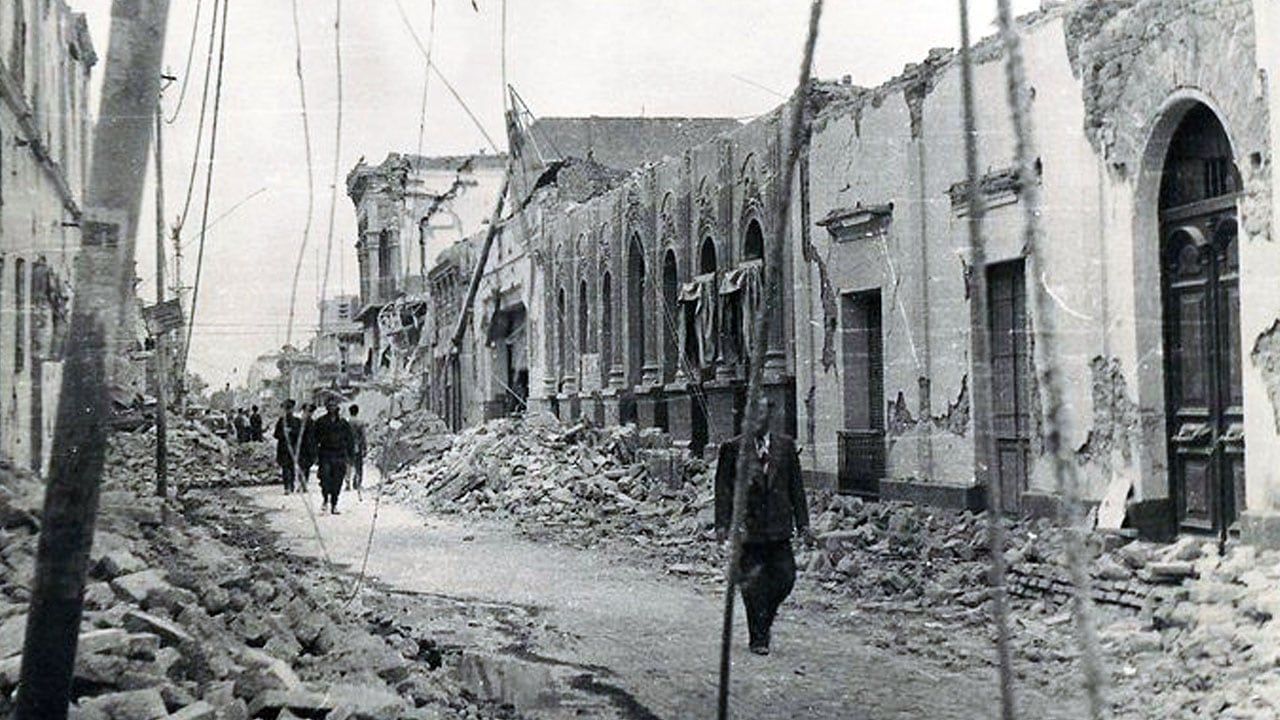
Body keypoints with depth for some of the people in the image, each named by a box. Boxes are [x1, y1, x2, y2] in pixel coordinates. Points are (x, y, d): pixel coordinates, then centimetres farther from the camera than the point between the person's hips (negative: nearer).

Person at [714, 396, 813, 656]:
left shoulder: (785, 446, 8)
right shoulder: (733, 448, 0)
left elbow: (796, 486, 10)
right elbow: (723, 488, 0)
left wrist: (802, 523, 6)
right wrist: (722, 523, -8)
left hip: (778, 527, 3)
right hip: (747, 527, -2)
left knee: (784, 578, 1)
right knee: (753, 585, 1)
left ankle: (764, 622, 25)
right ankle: (758, 637, 11)